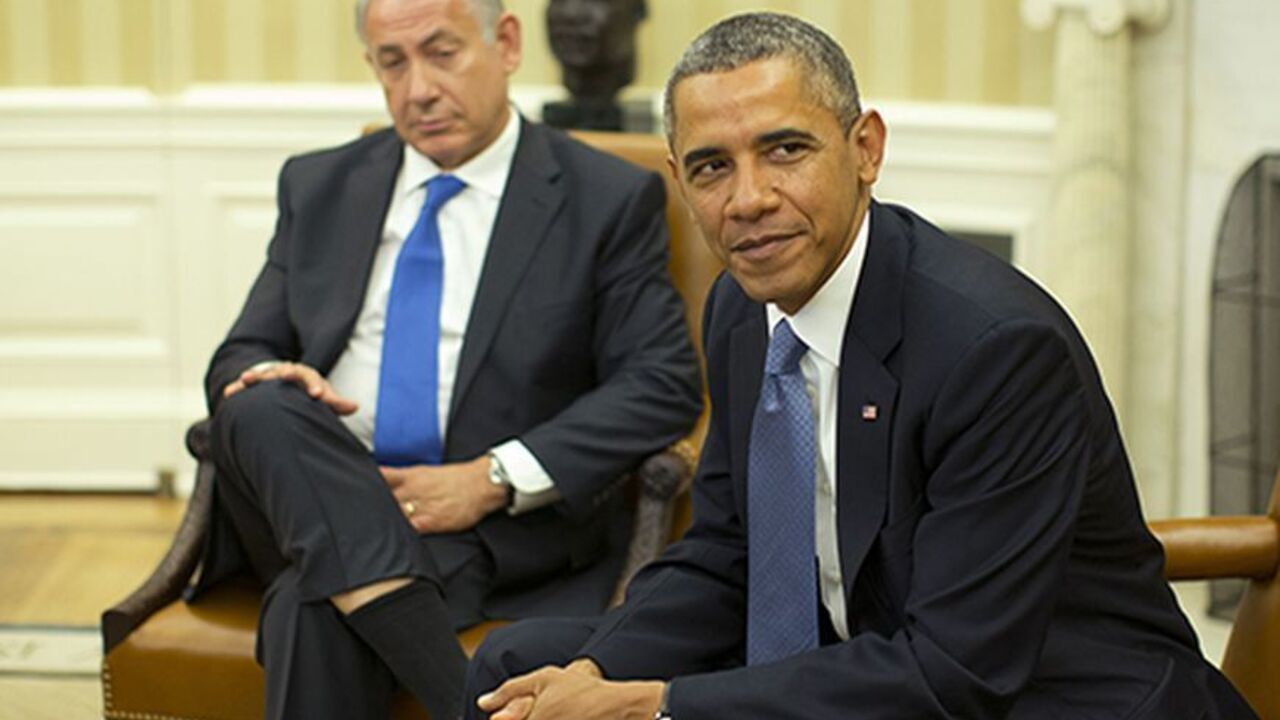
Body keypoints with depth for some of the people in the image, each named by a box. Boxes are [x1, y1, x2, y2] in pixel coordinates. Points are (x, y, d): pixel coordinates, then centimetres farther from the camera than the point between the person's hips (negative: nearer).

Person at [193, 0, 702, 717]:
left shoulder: (610, 199, 4)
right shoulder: (319, 187, 17)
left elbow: (663, 386, -3)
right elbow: (244, 354, 17)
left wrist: (492, 479, -15)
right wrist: (260, 379, -11)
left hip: (500, 522, -5)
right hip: (311, 499, 5)